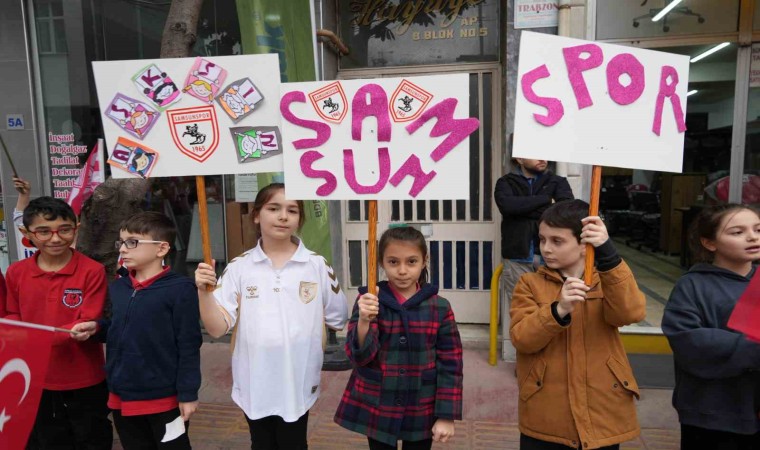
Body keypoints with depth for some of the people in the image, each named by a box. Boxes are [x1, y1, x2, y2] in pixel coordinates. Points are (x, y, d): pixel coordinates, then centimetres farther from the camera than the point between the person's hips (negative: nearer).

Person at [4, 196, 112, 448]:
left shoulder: (92, 271, -15)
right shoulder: (16, 272, -1)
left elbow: (88, 324, -17)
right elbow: (13, 316, 9)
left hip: (85, 383, -4)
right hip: (38, 381, 4)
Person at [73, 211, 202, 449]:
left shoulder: (180, 288, -17)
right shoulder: (117, 287, 3)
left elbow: (188, 346, -15)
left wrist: (188, 394, -12)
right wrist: (96, 327, -3)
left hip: (164, 398, -6)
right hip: (121, 396, 7)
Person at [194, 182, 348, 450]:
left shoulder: (318, 266, -6)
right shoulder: (239, 268, -4)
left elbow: (339, 321, 4)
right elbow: (217, 328, -9)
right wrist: (204, 291, -22)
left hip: (298, 381, -1)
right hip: (253, 383, 2)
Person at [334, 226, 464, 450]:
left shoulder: (439, 308, -8)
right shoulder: (369, 302, -9)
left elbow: (450, 365, -3)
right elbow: (359, 355, -17)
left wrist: (446, 416, -5)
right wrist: (364, 321, -35)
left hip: (422, 411, 1)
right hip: (376, 409, 0)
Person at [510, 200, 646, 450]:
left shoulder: (608, 280, 2)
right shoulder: (530, 284, 0)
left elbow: (630, 314, -19)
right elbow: (521, 339, -13)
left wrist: (607, 255, -30)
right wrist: (558, 310, -29)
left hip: (602, 416, 1)